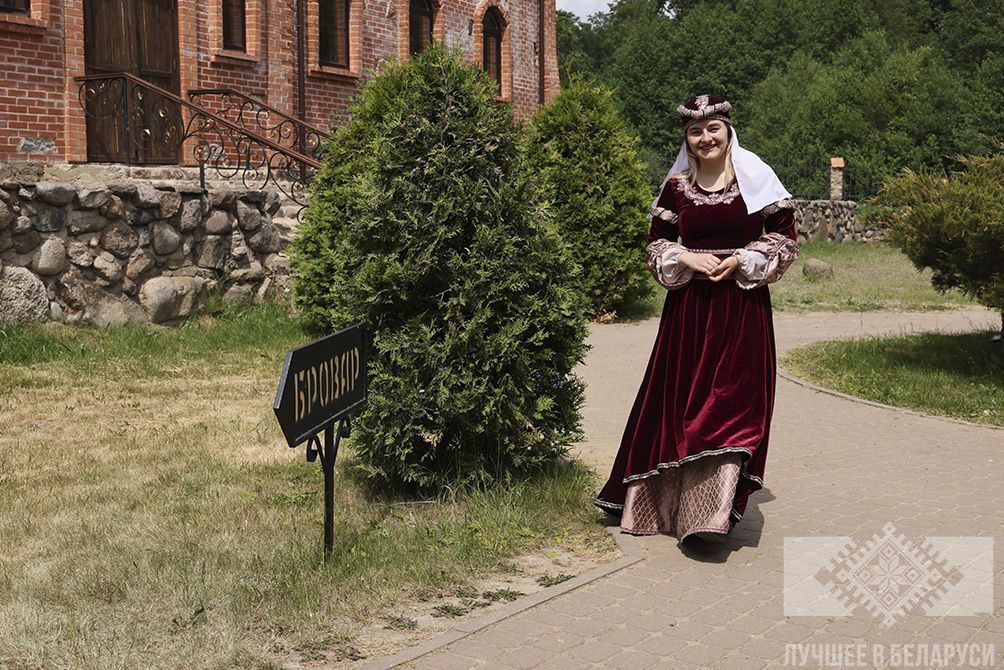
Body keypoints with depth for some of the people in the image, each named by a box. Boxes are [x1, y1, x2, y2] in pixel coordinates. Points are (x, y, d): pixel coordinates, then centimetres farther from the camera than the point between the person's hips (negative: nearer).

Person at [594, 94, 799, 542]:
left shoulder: (755, 177, 1)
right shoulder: (676, 187, 8)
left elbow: (785, 237, 3)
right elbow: (657, 244, 12)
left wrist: (740, 260, -11)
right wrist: (687, 258, -8)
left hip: (742, 305, -2)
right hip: (689, 307, 2)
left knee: (731, 398, -7)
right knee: (682, 398, 4)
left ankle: (710, 511, -6)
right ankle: (672, 500, 20)